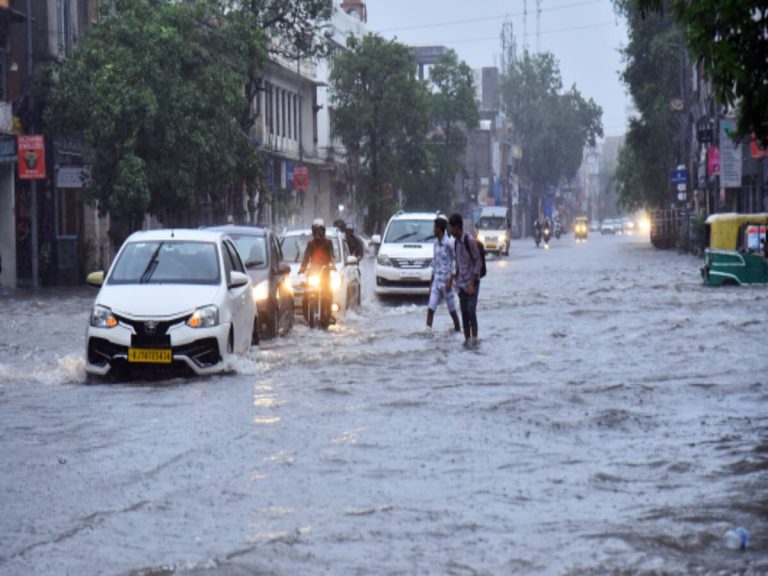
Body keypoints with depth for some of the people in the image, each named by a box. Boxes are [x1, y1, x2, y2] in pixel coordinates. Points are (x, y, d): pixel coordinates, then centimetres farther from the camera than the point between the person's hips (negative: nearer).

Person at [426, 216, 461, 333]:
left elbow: (454, 263, -12)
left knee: (452, 309, 4)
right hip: (436, 281, 7)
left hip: (446, 281, -7)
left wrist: (450, 281, -18)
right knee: (431, 308, -5)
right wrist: (431, 283, 17)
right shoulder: (436, 242, 11)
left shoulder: (448, 243, -13)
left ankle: (458, 329, 19)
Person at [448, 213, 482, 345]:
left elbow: (478, 262, -13)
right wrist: (456, 282, 12)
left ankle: (474, 339, -6)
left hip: (471, 283, -7)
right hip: (461, 284, 7)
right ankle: (467, 339, 12)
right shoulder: (457, 242, 9)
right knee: (464, 313, 7)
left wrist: (472, 284, -16)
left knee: (471, 312, -10)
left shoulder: (469, 241, -14)